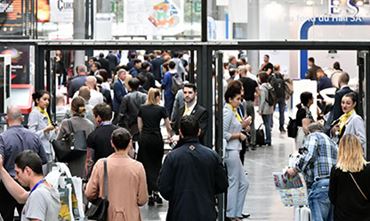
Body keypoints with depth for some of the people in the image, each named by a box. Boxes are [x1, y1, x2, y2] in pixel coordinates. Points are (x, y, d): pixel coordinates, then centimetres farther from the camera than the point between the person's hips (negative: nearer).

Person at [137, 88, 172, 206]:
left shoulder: (142, 109, 7)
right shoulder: (161, 109, -1)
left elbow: (140, 126, 7)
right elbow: (168, 127, 6)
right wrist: (170, 135, 25)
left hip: (144, 139, 2)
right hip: (156, 138, -2)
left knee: (147, 166, 4)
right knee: (157, 165, 10)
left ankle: (150, 195, 0)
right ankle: (156, 192, 1)